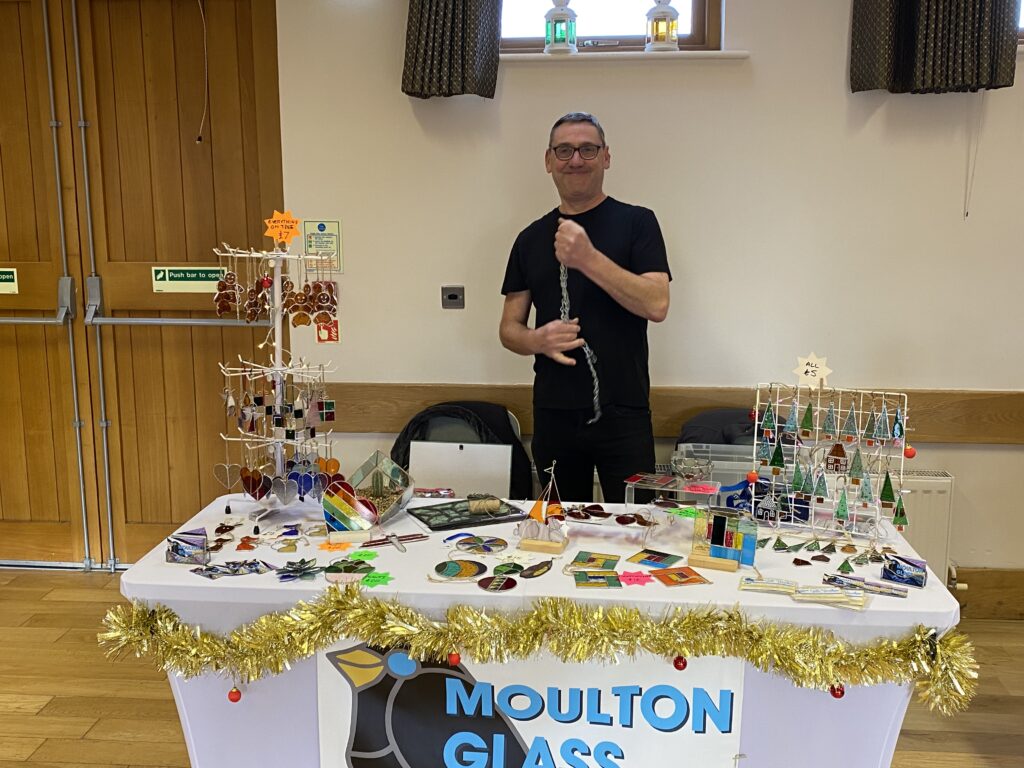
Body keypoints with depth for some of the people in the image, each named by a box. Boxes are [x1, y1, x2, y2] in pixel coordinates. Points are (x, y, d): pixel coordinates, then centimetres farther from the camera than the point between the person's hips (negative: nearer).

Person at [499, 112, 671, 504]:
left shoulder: (636, 222, 1)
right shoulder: (531, 238, 10)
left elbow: (657, 305, -12)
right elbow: (509, 328, 12)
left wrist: (589, 259, -21)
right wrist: (538, 340, -11)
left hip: (622, 414, -3)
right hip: (553, 415, 3)